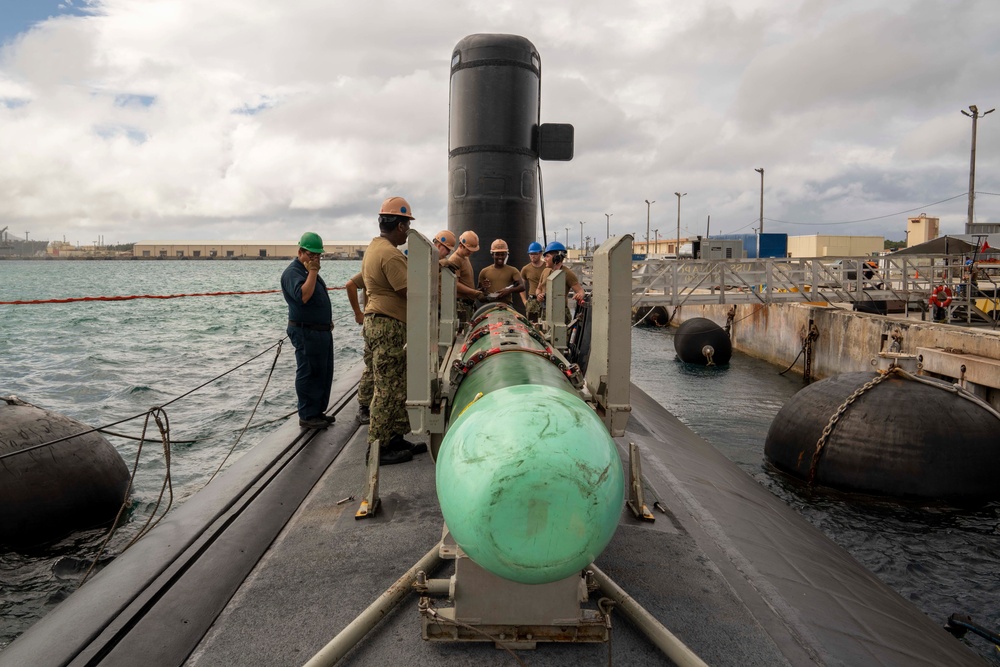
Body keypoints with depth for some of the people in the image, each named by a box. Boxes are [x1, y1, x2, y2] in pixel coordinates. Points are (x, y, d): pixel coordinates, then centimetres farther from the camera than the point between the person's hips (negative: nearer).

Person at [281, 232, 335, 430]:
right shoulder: (293, 272, -13)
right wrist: (313, 272, -26)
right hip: (306, 333, -10)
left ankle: (318, 411, 25)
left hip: (322, 331, 10)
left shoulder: (310, 271, 18)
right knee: (309, 374, -4)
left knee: (324, 374, 14)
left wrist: (328, 321, 22)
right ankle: (307, 416, 4)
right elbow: (303, 295, -31)